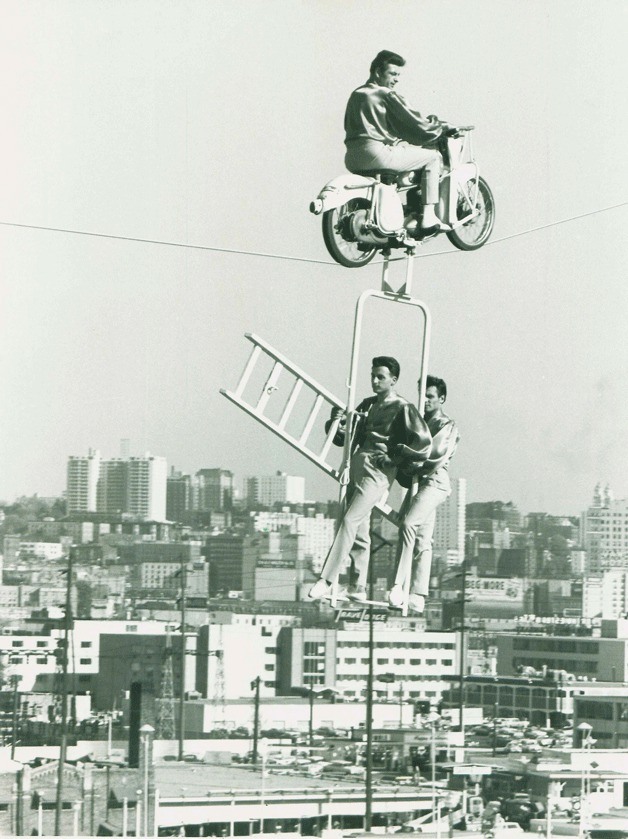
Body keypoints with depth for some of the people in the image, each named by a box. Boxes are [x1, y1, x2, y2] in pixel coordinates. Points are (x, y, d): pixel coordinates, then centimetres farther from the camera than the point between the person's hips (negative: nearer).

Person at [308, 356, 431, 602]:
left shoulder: (403, 409, -3)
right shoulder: (367, 405, 19)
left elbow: (423, 442, -12)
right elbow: (343, 438, 22)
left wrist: (393, 455, -8)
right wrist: (336, 423, 1)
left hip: (378, 470, -8)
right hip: (357, 465, 8)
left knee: (350, 521, -16)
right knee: (359, 530, 7)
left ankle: (326, 582, -21)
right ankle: (358, 588, 11)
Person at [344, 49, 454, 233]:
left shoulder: (356, 94, 20)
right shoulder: (386, 94, -4)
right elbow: (413, 122, -4)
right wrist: (441, 127, 12)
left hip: (352, 158, 9)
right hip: (377, 154, -9)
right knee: (433, 156, 2)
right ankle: (428, 218, -4)